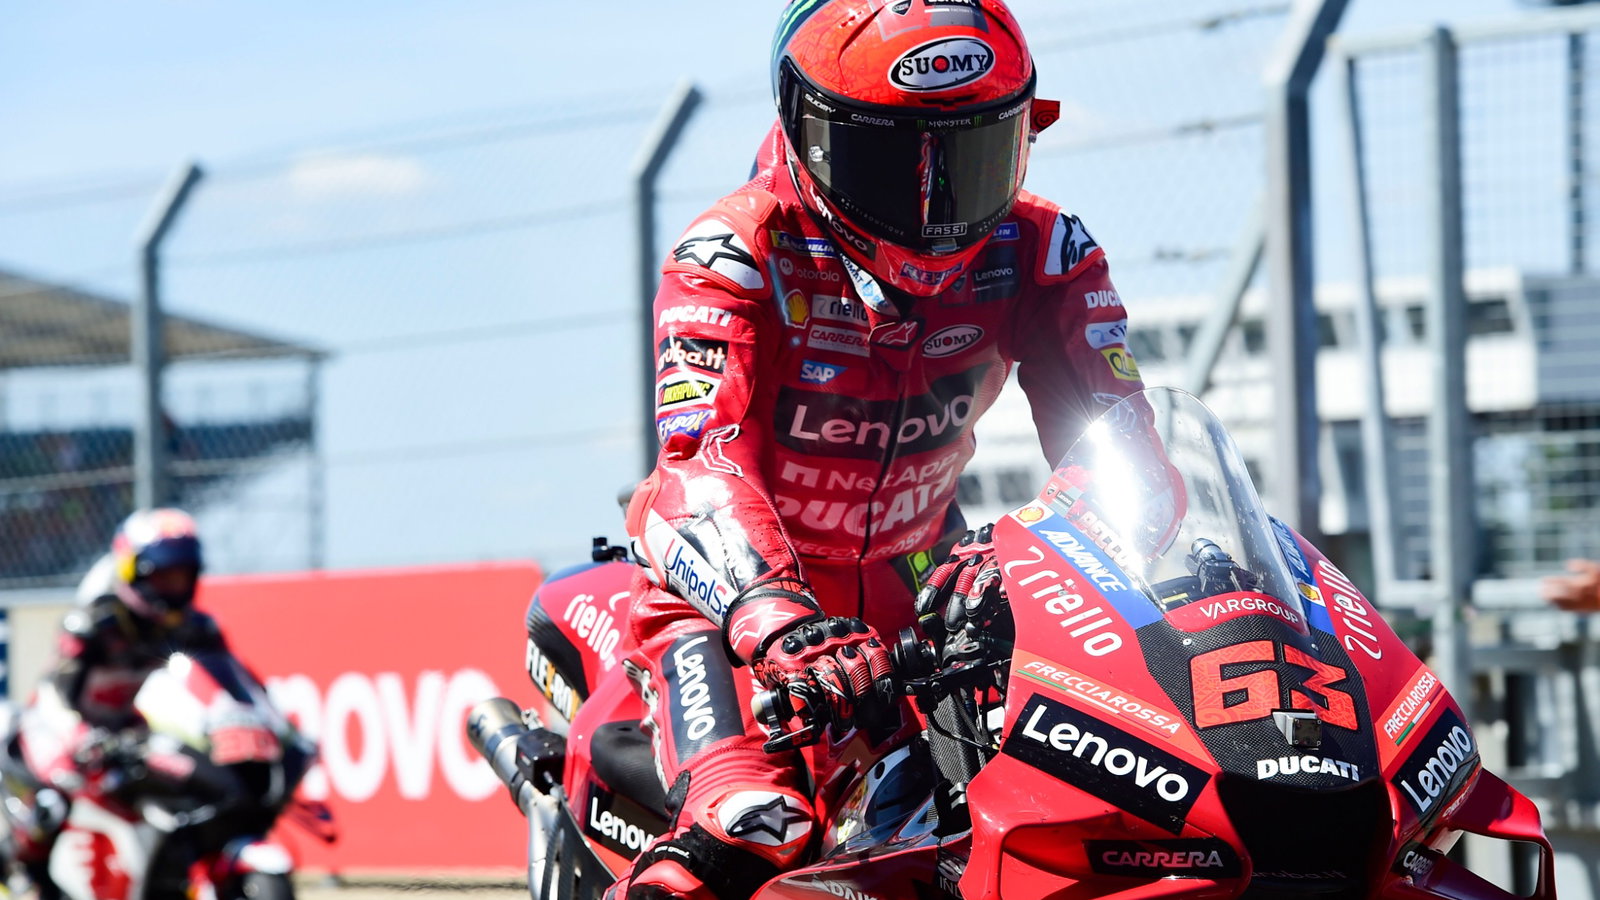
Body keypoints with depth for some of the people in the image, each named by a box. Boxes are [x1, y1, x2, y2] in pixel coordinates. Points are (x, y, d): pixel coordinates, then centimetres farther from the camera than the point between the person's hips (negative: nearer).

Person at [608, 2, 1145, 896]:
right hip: (734, 582, -5)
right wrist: (780, 621, -51)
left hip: (918, 583, 5)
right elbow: (704, 456, -33)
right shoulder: (734, 255, -20)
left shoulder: (1039, 250, -8)